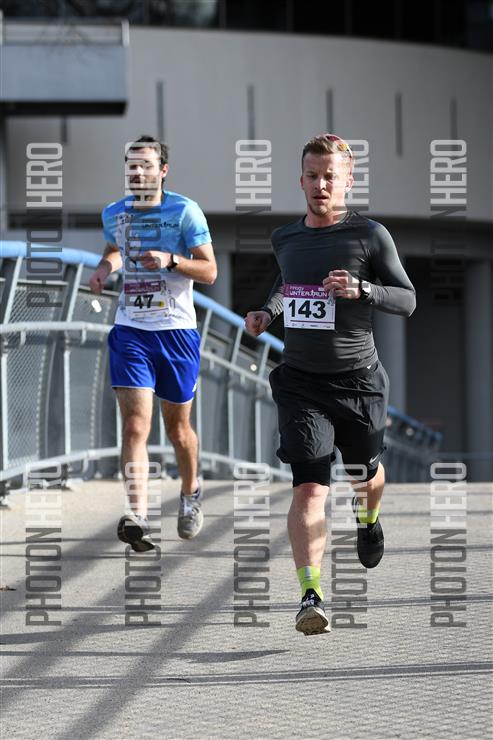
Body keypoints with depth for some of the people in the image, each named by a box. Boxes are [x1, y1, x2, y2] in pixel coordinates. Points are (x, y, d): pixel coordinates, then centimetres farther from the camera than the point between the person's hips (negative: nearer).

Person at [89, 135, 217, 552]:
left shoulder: (184, 211, -6)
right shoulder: (114, 214, 7)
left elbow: (209, 270, -8)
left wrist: (171, 260, -24)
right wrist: (104, 268, 7)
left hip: (177, 331, -2)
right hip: (130, 331, 2)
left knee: (177, 426, 12)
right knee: (135, 426, -13)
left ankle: (191, 493, 40)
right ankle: (138, 518, -22)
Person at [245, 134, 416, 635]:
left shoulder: (370, 235, -6)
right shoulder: (284, 238, 7)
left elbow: (408, 301, -4)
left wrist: (360, 289, -21)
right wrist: (267, 311, 11)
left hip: (359, 381, -1)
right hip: (301, 382, 1)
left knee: (365, 475, 20)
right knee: (309, 487, -15)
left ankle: (369, 519, 57)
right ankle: (311, 595, -23)